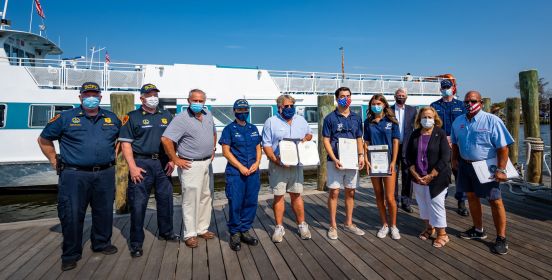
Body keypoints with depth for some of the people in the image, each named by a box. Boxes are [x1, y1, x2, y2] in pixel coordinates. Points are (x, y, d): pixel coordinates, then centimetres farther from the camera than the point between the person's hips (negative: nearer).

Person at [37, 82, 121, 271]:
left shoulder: (112, 119, 9)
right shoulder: (65, 118, 1)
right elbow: (44, 140, 9)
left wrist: (114, 156, 12)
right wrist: (55, 161, 4)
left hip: (105, 175, 3)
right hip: (74, 175, -3)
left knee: (104, 212, 13)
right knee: (72, 215, 2)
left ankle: (102, 244, 33)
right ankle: (70, 255, 19)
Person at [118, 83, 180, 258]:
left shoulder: (166, 116, 13)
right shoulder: (133, 117, 0)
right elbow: (126, 143, -5)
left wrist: (172, 160, 3)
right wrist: (132, 167, -14)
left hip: (163, 163, 4)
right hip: (142, 163, -4)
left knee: (166, 198, 12)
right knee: (138, 202, -1)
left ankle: (166, 232, 30)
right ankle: (136, 242, 12)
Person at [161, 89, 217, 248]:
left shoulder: (208, 115, 8)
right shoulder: (182, 119, -15)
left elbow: (213, 133, 26)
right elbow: (166, 139, -23)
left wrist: (213, 150, 16)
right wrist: (175, 160, -17)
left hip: (207, 163, 8)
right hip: (191, 165, -7)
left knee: (206, 198, 15)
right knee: (191, 200, 0)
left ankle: (202, 229, 29)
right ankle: (190, 234, 14)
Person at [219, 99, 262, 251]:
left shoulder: (253, 128, 13)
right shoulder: (229, 129, -1)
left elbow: (258, 148, 15)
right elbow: (226, 151, -6)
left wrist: (257, 163, -4)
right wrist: (241, 167, -12)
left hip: (253, 172, 5)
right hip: (235, 173, -4)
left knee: (251, 203, 8)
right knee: (235, 204, -1)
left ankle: (245, 231, 24)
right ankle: (235, 234, 15)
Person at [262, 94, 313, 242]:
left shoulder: (301, 120, 11)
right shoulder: (271, 122, -1)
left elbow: (309, 133, 25)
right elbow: (266, 145, -5)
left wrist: (306, 138, 1)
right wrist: (276, 160, -17)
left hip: (296, 164, 3)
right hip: (278, 165, -3)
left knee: (296, 195, 8)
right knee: (278, 196, 3)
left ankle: (302, 225, 22)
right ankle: (279, 227, 16)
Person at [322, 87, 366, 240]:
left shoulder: (357, 118, 10)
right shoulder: (330, 118, -3)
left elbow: (359, 139, 14)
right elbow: (326, 141, -5)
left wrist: (361, 155, -1)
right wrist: (334, 159, -15)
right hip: (335, 161, -4)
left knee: (350, 192, 11)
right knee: (334, 192, 0)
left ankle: (348, 223, 25)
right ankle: (333, 226, 12)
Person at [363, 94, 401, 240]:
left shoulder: (391, 121, 0)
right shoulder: (368, 122, 7)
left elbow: (395, 142, -2)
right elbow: (366, 143, 7)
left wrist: (393, 162, -10)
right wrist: (366, 160, -5)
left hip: (388, 162, -3)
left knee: (389, 197, -3)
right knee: (379, 196, 10)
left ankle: (393, 226, 17)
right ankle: (384, 225, 24)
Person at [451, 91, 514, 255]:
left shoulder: (492, 121, -12)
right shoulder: (458, 122, 6)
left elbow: (503, 147, -15)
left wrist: (501, 169, -18)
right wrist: (454, 159, 13)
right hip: (465, 165, 6)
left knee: (495, 201, 0)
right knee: (471, 197, 15)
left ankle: (501, 238, 14)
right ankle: (478, 230, 33)